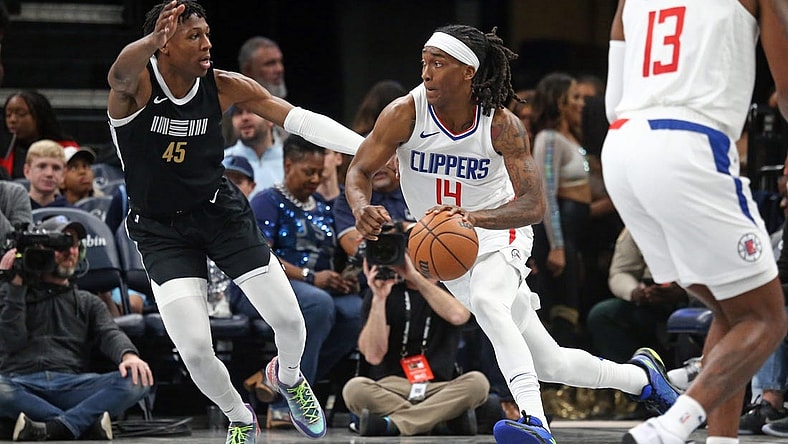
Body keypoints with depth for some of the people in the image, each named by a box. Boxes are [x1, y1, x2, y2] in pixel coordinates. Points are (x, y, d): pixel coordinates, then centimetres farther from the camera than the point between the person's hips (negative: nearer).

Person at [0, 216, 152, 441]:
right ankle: (86, 422, -36)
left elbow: (110, 334, 7)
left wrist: (128, 355, -16)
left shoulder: (88, 303, 28)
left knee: (136, 381, -27)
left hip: (71, 384, 3)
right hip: (21, 383, -3)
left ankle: (55, 427, -39)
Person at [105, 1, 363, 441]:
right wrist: (153, 39, -71)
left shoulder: (224, 87, -12)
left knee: (290, 321, -1)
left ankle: (288, 376, 37)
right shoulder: (137, 83, -22)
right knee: (195, 352, -12)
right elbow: (119, 75, -47)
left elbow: (301, 119, -12)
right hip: (161, 230, -3)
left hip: (222, 212, 3)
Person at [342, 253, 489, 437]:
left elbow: (458, 316, -16)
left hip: (439, 389, 1)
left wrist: (415, 277, -17)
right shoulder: (385, 289, 7)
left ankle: (392, 424, -33)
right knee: (355, 388, -32)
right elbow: (373, 356, -5)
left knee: (477, 382, -30)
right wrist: (379, 298, -12)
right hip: (390, 388, -1)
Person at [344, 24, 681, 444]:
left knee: (486, 300, -39)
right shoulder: (405, 114, -18)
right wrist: (362, 209, -37)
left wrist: (473, 216, -44)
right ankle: (640, 376, 33)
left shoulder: (502, 126, -22)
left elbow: (534, 204, -26)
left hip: (498, 234, -3)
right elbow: (358, 171, -13)